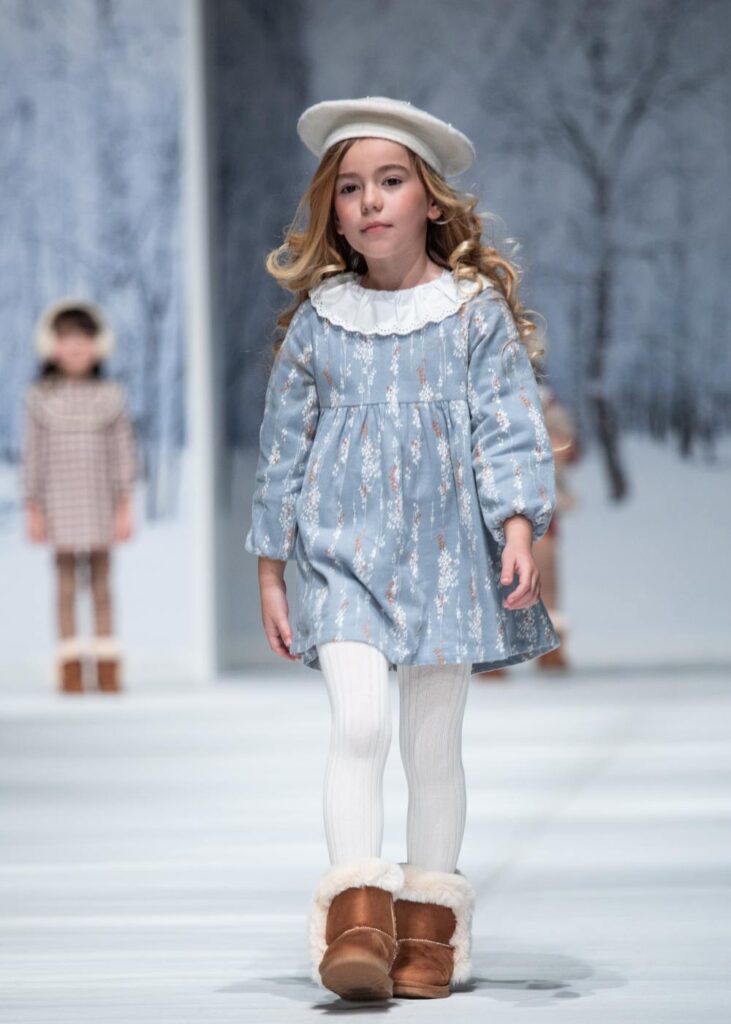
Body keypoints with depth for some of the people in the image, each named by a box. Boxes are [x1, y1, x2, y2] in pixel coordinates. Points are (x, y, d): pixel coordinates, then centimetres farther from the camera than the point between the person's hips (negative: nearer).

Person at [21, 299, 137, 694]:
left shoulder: (110, 395, 1)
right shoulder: (40, 397, 0)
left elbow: (124, 453, 3)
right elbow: (32, 456, 2)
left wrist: (125, 508, -1)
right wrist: (32, 510, -1)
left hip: (100, 505, 0)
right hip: (59, 505, 0)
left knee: (101, 584, 5)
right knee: (65, 585, 4)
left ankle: (107, 667, 10)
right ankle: (70, 669, 8)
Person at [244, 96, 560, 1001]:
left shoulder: (476, 310, 2)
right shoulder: (317, 321, 6)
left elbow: (509, 429, 0)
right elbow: (283, 446, 10)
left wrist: (519, 530, -14)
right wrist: (270, 575, 9)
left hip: (446, 554, 0)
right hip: (342, 553, 0)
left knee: (433, 742, 5)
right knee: (359, 719, -18)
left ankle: (428, 926, 16)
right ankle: (355, 917, -18)